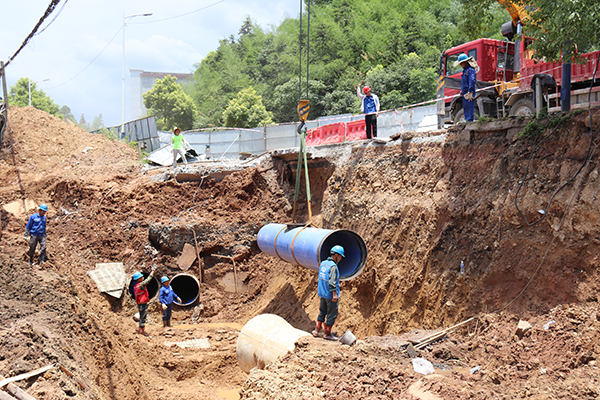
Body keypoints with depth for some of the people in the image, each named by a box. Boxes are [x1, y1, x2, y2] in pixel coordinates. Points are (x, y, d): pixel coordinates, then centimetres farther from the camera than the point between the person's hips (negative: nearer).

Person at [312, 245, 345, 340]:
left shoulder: (323, 263, 7)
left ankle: (317, 330, 24)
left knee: (322, 312, 21)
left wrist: (318, 287, 29)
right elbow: (332, 282, -25)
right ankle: (327, 333, 11)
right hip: (330, 295, -8)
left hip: (322, 293, 8)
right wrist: (334, 294, -25)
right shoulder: (333, 266, -19)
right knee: (332, 314, 4)